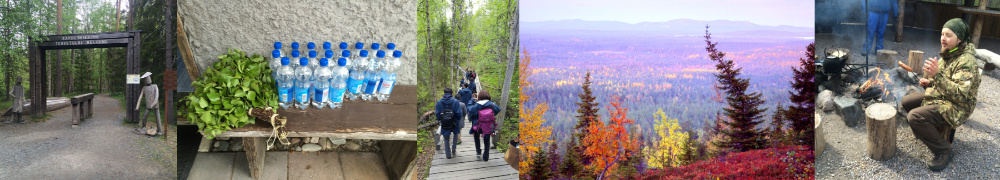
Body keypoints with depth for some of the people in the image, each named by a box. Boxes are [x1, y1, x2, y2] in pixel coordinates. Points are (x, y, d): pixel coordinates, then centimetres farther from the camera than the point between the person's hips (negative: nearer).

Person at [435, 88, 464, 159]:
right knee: (456, 134, 27)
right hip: (454, 124, -1)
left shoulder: (439, 102, -6)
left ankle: (448, 154, 14)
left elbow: (437, 114, -4)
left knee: (446, 139, 13)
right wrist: (458, 119, 8)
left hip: (444, 124, 1)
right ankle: (453, 149, 23)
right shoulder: (455, 101, -11)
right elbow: (459, 113, -12)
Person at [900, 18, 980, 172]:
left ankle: (944, 151, -11)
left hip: (957, 107, -10)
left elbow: (960, 94, -34)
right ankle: (931, 129, 27)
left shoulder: (966, 61, -25)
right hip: (939, 96, 10)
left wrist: (937, 75, -43)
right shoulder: (948, 54, 5)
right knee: (907, 101, 12)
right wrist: (929, 82, 3)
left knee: (914, 117, -27)